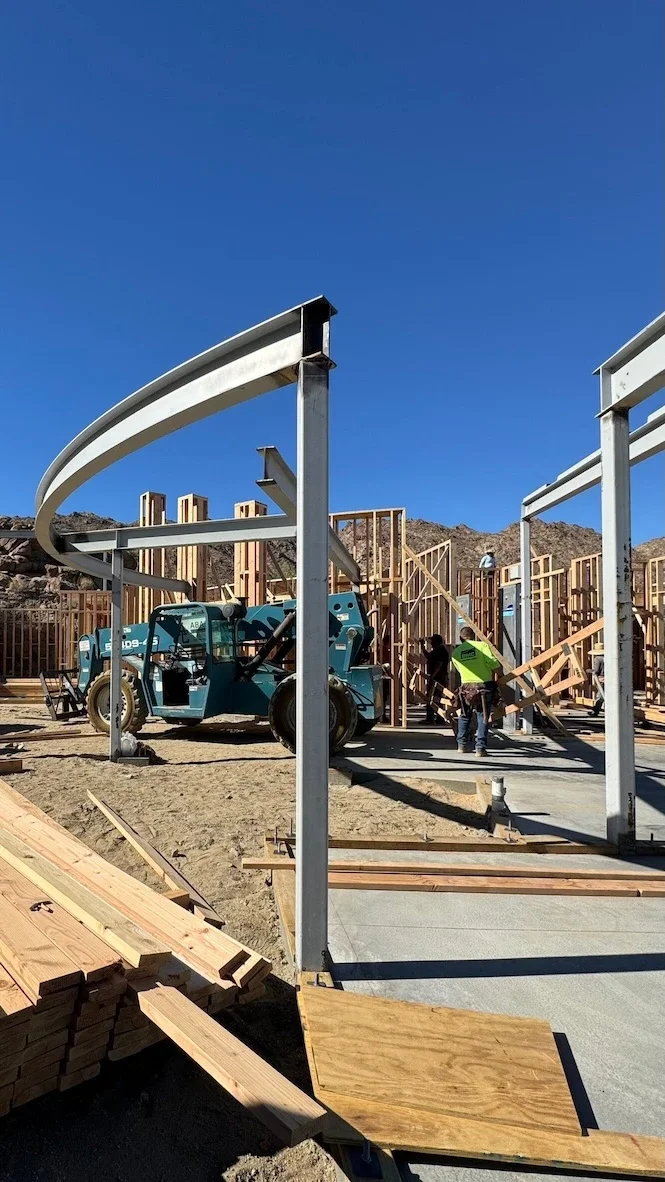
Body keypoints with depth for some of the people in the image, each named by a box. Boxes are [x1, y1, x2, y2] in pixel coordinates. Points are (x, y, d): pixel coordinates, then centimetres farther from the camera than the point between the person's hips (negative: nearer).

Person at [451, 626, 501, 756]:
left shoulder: (455, 652, 8)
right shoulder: (482, 645, -3)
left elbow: (460, 670, 12)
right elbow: (494, 663, -11)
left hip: (466, 686, 3)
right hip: (484, 685, -3)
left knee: (464, 716, 20)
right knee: (483, 717, 4)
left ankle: (462, 744, 22)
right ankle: (480, 748, 1)